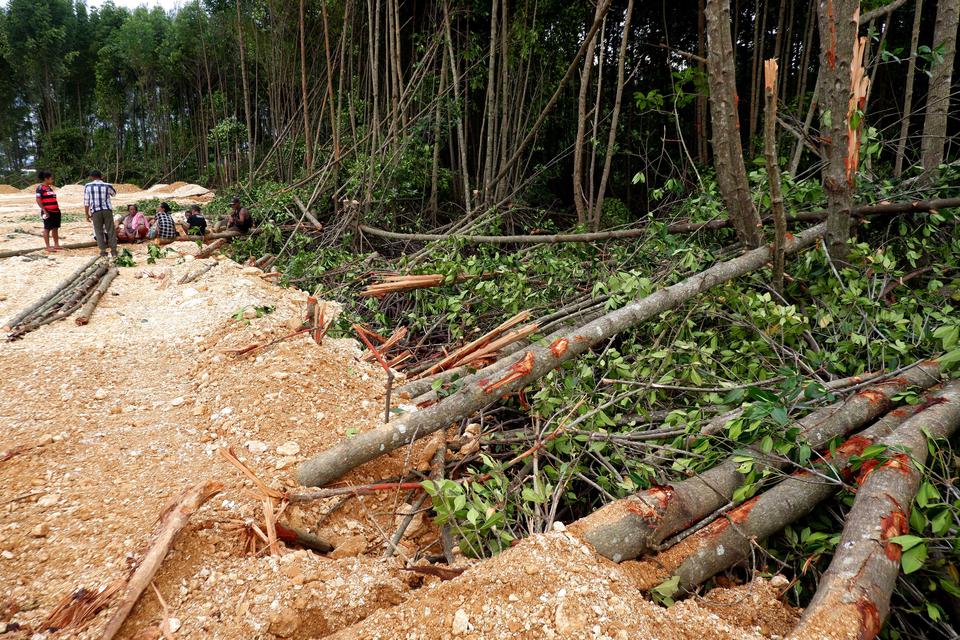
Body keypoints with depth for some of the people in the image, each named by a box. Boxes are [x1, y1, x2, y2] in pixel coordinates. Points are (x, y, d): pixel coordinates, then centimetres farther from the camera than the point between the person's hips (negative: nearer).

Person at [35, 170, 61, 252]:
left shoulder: (50, 187, 16)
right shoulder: (40, 188, -9)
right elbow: (38, 200, -14)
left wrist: (57, 208, 14)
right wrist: (44, 211, -17)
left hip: (55, 211, 8)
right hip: (48, 212, -8)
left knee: (55, 228, 12)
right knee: (47, 229, -1)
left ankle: (56, 245, 20)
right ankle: (48, 247, 2)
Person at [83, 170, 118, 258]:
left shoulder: (87, 186, 4)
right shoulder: (107, 185, 4)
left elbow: (86, 202, 3)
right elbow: (114, 193, 27)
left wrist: (87, 214, 9)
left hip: (95, 211, 0)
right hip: (107, 210, 1)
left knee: (99, 231, 8)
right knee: (111, 230, 6)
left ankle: (103, 250, 6)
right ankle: (113, 250, 4)